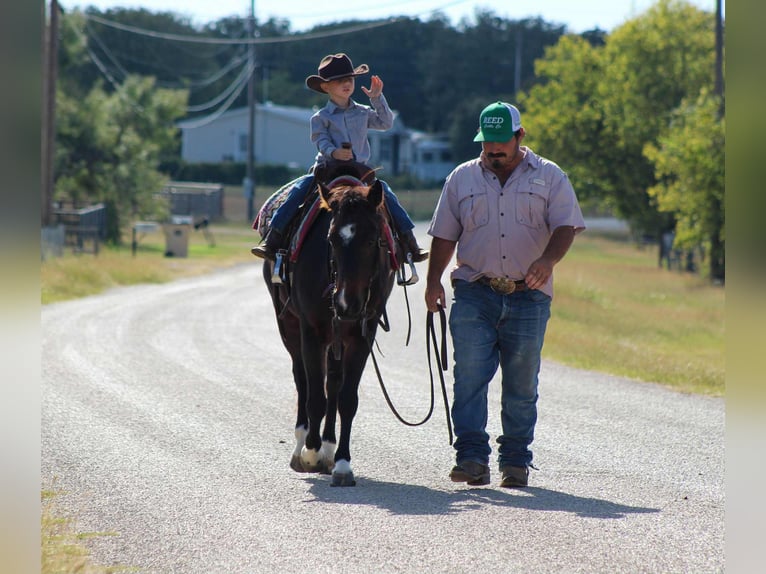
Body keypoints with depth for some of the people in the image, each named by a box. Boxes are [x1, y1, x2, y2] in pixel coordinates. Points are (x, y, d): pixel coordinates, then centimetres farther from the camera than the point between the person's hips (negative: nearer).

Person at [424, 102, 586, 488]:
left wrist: (548, 259, -22)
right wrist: (433, 281, 1)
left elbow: (566, 226, -3)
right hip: (474, 293, 1)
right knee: (469, 377, -11)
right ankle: (472, 458, -12)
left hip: (528, 296, -1)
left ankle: (515, 462, 12)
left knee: (521, 384, 4)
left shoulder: (549, 177, 6)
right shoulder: (462, 178, 12)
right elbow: (445, 235, 13)